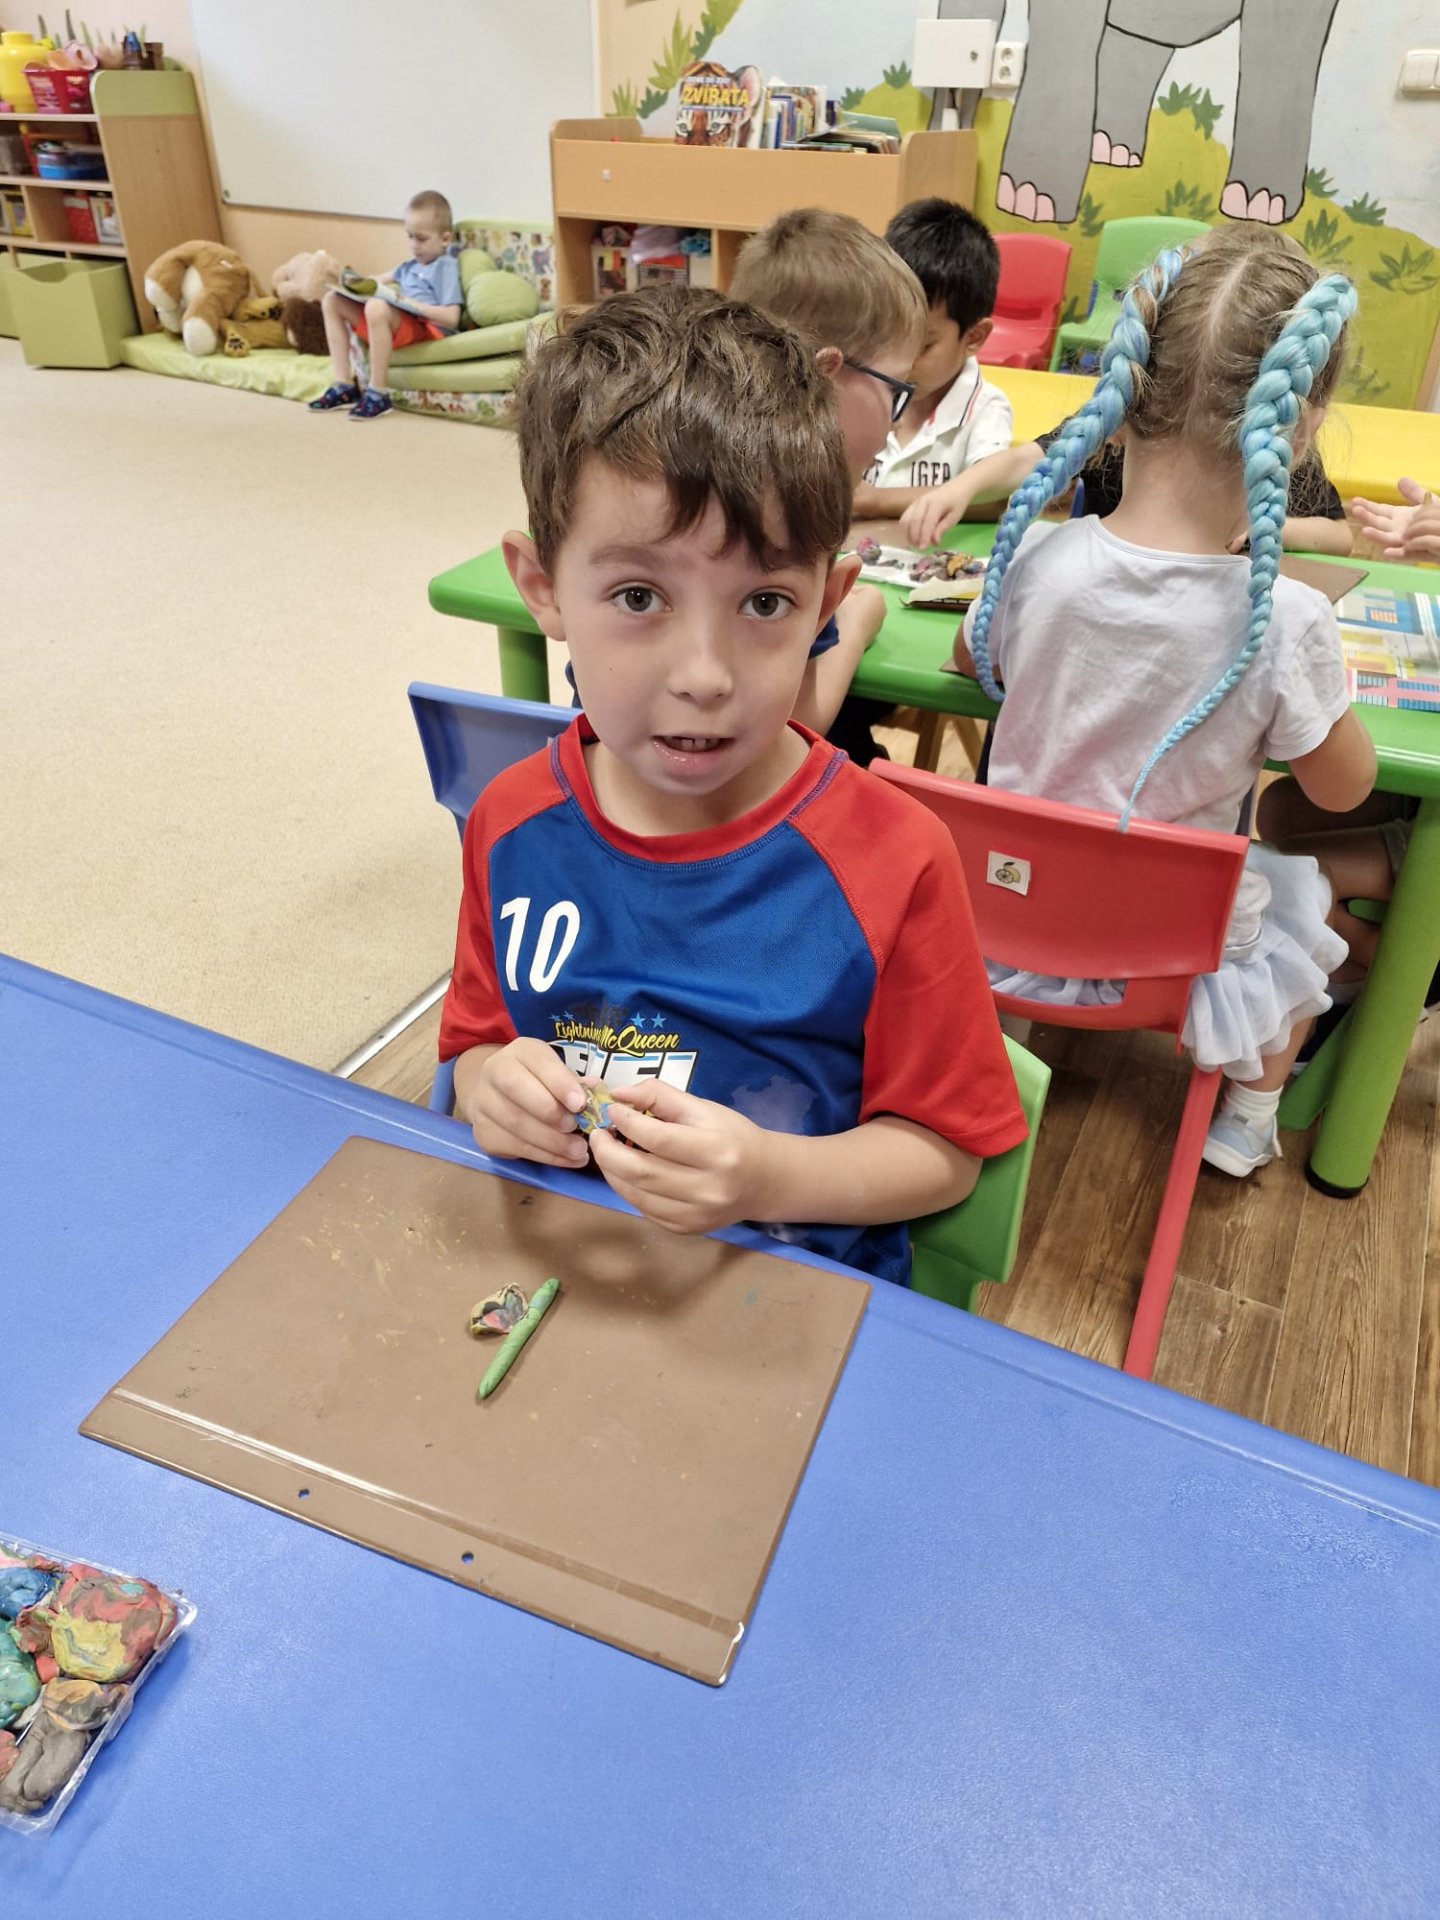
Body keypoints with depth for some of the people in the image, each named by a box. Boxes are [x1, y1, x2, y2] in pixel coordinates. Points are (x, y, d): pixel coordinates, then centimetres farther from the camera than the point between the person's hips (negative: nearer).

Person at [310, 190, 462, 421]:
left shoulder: (446, 267, 0)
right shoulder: (411, 265, 25)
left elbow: (451, 318, -13)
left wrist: (411, 302, -16)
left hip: (424, 328, -9)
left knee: (377, 306, -38)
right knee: (332, 300, 8)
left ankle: (378, 393, -28)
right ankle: (344, 385, -3)